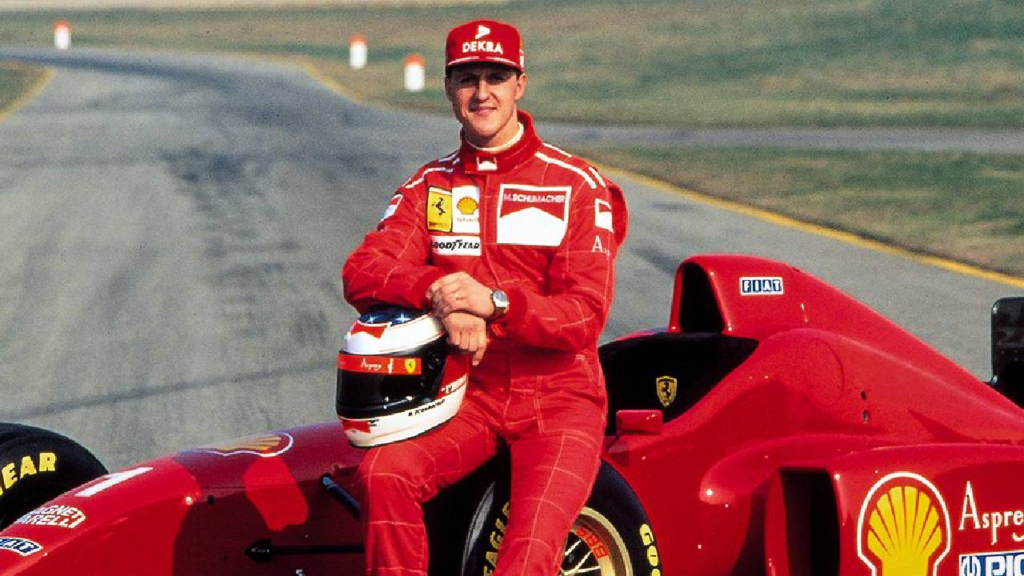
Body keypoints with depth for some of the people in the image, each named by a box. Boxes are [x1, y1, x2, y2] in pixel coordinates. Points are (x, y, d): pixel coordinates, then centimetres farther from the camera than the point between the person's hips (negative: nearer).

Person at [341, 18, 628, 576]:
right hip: (470, 395, 3)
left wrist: (494, 302, -28)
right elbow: (361, 274, -4)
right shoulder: (430, 187, 11)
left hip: (560, 399, -3)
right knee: (383, 472, -28)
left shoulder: (577, 185, 0)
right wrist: (440, 294, -25)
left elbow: (586, 316, -9)